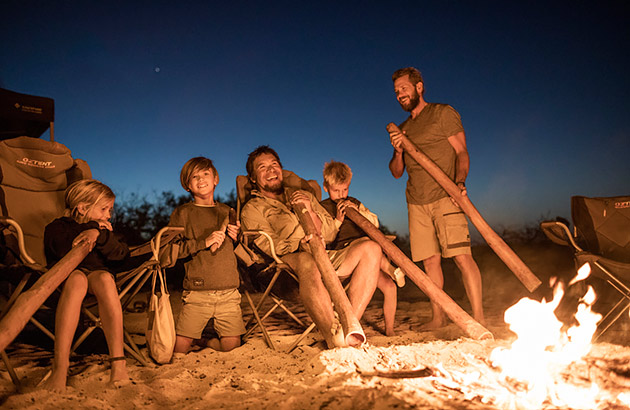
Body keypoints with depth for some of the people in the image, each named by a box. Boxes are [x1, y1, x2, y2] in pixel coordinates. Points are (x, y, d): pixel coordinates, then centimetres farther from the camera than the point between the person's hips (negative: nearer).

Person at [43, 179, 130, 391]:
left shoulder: (104, 230, 21)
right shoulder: (57, 227, 10)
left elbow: (121, 255, 1)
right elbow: (64, 250, -13)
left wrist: (99, 235, -14)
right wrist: (92, 229, -7)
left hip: (99, 274, 2)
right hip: (66, 276, -2)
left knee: (104, 278, -36)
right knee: (77, 279, -39)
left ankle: (118, 360, -42)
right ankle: (60, 368, -45)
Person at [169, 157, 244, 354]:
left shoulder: (227, 212, 14)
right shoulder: (182, 213, 4)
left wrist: (237, 236, 0)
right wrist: (204, 242, -14)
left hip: (229, 291, 3)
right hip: (197, 291, -2)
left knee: (231, 345, -1)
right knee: (179, 349, -6)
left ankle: (201, 340, 26)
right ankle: (193, 335, 26)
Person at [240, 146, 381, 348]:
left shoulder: (304, 196, 27)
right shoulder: (252, 210, 15)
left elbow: (330, 234, 15)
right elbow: (270, 247, -3)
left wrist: (310, 211, -4)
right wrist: (301, 243, -22)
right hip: (288, 264, -5)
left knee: (370, 248, -19)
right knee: (308, 261, -40)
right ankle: (334, 339, -44)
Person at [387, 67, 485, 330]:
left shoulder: (443, 113, 7)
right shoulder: (402, 129, 21)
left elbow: (461, 152, -1)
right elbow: (397, 172, 19)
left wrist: (459, 181, -19)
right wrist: (397, 152, -2)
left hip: (445, 197, -5)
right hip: (416, 203, 5)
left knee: (461, 256, -13)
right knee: (430, 260, 3)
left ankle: (478, 318, -7)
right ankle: (438, 317, 12)